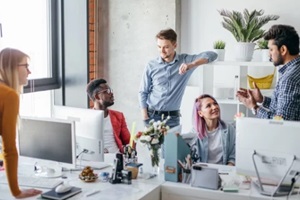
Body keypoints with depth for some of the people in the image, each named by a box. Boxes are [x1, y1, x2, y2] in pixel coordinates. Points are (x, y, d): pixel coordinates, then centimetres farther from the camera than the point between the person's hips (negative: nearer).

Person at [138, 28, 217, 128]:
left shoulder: (185, 60, -3)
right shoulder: (151, 66, -2)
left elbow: (212, 55, -13)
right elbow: (143, 92, 3)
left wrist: (191, 65, -29)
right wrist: (145, 118, -4)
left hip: (173, 117, 0)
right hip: (152, 115, 0)